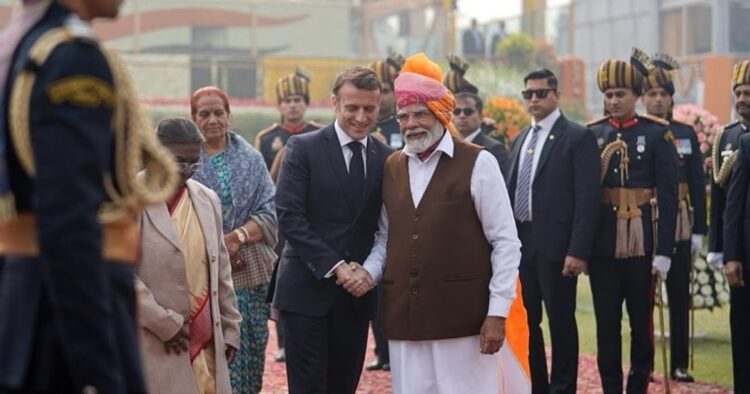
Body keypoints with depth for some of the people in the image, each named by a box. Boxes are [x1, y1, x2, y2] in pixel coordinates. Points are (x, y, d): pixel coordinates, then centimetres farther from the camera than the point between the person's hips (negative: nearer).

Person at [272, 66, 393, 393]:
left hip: (356, 290, 4)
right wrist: (334, 265, -15)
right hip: (307, 289, -3)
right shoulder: (303, 148, -3)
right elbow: (289, 217, -10)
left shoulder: (386, 158, 7)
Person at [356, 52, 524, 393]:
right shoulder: (392, 167, 11)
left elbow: (506, 243, -5)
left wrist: (497, 313, -9)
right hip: (404, 317, 5)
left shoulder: (477, 163, -4)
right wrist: (369, 271, -1)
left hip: (462, 317, -4)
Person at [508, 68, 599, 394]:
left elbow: (587, 198, -12)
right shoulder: (520, 140, 16)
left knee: (561, 322, 0)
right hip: (521, 244, 7)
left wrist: (578, 251, -18)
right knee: (525, 322, 11)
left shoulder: (578, 138, -6)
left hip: (555, 245, -7)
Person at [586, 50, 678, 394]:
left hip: (642, 243, -2)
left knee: (641, 320, 5)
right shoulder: (592, 134, 5)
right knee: (606, 323, 6)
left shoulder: (657, 134, -2)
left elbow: (668, 197, -5)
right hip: (602, 244, 2)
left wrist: (664, 251, -8)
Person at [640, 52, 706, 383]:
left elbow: (697, 185, 6)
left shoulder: (686, 134, 6)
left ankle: (679, 363, 13)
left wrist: (698, 230, 1)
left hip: (678, 227, 2)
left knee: (679, 294, 6)